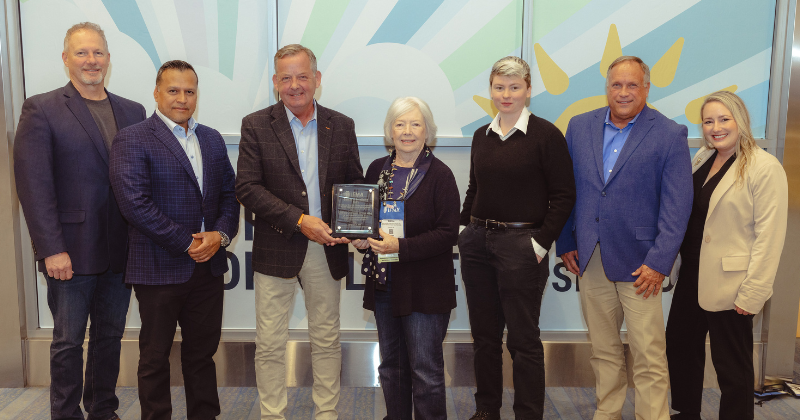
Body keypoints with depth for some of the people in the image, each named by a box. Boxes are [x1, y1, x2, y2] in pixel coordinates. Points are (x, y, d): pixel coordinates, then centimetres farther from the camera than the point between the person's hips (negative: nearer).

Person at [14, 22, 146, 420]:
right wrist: (51, 249, -14)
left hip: (120, 252, 4)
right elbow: (33, 185, -9)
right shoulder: (41, 110, -4)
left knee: (110, 335, 15)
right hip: (71, 252, -4)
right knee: (68, 342, 8)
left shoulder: (132, 112, 9)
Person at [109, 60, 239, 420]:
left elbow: (229, 193, 11)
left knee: (202, 353, 16)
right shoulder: (132, 140, -7)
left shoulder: (212, 139, 12)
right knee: (155, 357, 10)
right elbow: (135, 203, -16)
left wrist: (220, 234, -7)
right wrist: (187, 242, -15)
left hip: (208, 267, 5)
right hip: (160, 269, -5)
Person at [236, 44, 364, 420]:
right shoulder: (256, 125, -1)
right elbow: (247, 188, -9)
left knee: (327, 341, 13)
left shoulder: (341, 126, 6)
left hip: (327, 248, 2)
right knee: (270, 345, 6)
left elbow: (356, 184, 11)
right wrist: (300, 220, -17)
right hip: (277, 248, -2)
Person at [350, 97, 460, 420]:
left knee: (425, 369, 1)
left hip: (425, 288, -5)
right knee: (391, 365, 16)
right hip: (383, 284, 6)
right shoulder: (377, 169, 9)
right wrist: (361, 238, -4)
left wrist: (402, 247, -21)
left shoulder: (439, 175, -8)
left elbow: (448, 233, -13)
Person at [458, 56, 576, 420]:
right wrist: (465, 228, 8)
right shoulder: (482, 136, 11)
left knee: (523, 338, 2)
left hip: (520, 245, -5)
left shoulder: (546, 135, -6)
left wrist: (541, 242, -13)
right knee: (484, 334, 13)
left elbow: (564, 195, -7)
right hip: (477, 243, 6)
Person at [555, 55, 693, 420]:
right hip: (589, 258, 4)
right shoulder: (580, 126, 7)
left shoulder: (670, 134, -4)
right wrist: (565, 243, 7)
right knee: (602, 349, 15)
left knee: (649, 356, 0)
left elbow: (677, 207, -6)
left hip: (638, 263, -3)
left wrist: (659, 262, -12)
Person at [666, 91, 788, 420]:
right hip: (691, 279, 7)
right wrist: (675, 263, 9)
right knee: (680, 349, 17)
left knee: (732, 367, 6)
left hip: (728, 286, -7)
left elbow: (769, 237, -16)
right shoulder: (701, 159, 9)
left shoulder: (765, 168, -12)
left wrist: (753, 293, -18)